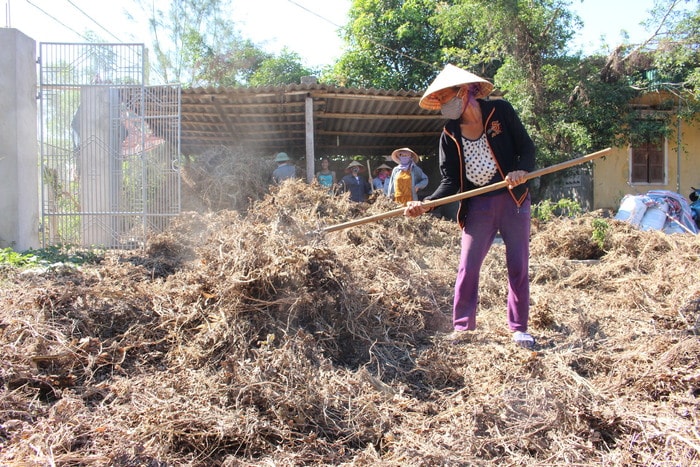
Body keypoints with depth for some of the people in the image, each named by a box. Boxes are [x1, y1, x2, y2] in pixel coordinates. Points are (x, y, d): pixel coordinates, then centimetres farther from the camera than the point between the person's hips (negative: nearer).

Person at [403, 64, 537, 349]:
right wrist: (425, 205, -18)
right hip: (477, 206, 2)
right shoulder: (449, 135, 2)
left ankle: (519, 328, 18)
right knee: (468, 268, 0)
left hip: (513, 199, -1)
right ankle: (462, 328, 13)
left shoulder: (501, 111, -3)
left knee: (518, 267, 5)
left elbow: (527, 147, 1)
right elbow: (450, 182, -2)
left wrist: (523, 171, -20)